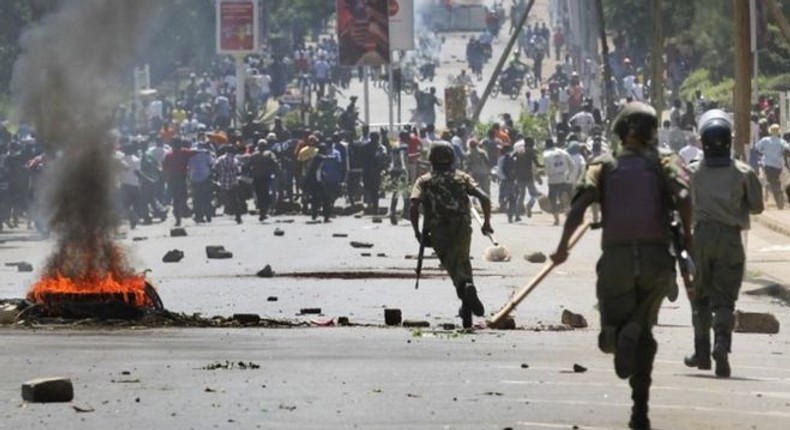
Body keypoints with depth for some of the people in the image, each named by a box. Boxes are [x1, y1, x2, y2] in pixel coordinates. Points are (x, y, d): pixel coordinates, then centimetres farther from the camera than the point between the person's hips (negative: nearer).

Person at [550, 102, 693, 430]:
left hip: (616, 258, 0)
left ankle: (619, 334, -27)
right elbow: (683, 197, -11)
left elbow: (579, 206, -4)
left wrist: (563, 248, 2)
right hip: (657, 258, 0)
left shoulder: (605, 167, 11)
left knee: (611, 337, 12)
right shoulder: (665, 163, 10)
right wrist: (686, 237, 0)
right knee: (644, 331, 15)